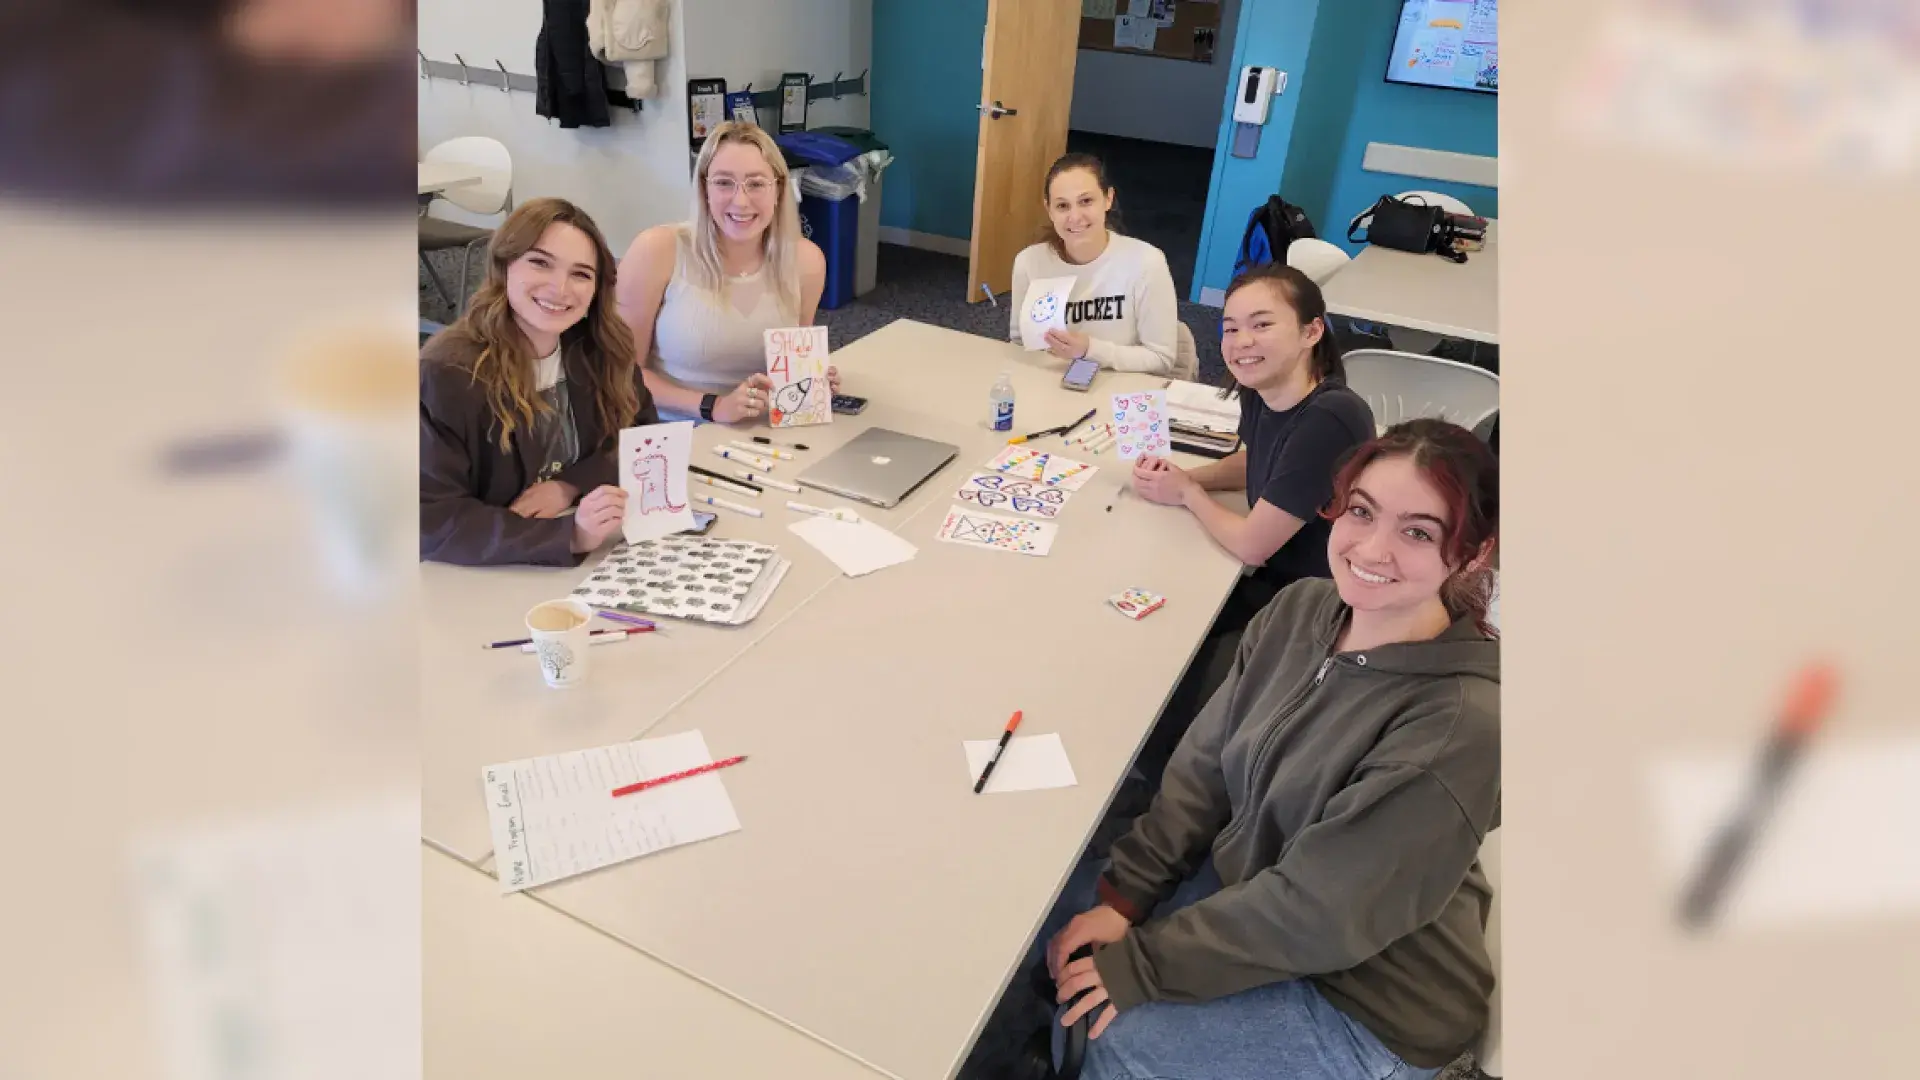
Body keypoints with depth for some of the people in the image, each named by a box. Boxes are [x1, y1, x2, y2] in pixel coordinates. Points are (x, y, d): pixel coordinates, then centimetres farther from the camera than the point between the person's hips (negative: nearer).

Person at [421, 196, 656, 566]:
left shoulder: (602, 349, -1)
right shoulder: (446, 374, -16)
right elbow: (430, 520, -20)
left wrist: (570, 486, -13)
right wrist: (569, 535, -30)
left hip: (596, 562, 5)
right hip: (482, 578, -4)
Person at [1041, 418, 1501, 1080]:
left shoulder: (1461, 722, -30)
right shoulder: (1300, 609, -9)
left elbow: (1315, 914, -27)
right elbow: (1203, 766, -4)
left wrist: (1139, 962, -20)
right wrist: (1124, 895, -10)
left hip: (1369, 1003, -6)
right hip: (1244, 877, 6)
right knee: (1061, 907, 6)